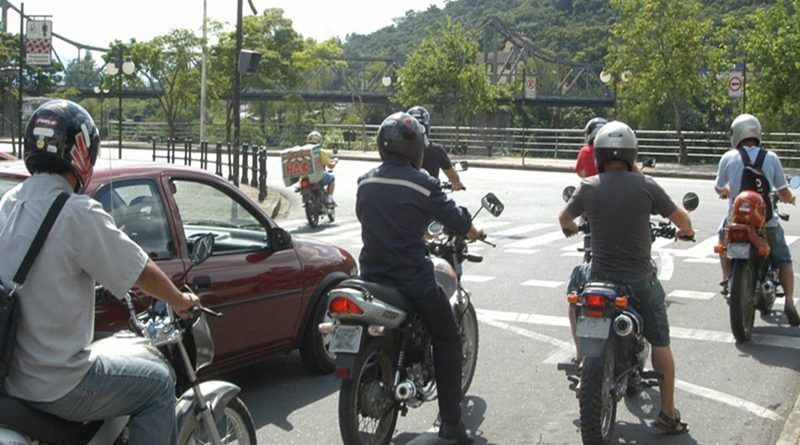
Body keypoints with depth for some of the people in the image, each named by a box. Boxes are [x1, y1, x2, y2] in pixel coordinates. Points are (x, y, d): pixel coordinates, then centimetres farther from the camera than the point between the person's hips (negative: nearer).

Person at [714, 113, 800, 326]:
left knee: (723, 235, 33)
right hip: (767, 221, 0)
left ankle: (727, 279, 23)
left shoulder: (728, 158, -3)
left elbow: (719, 188, 12)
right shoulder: (770, 157, -3)